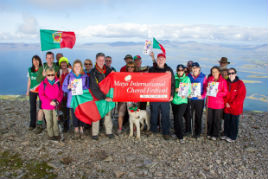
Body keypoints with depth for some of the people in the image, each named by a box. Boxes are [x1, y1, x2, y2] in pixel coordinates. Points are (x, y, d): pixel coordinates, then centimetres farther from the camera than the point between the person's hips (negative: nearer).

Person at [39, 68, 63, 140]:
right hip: (47, 106, -2)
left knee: (55, 120, 7)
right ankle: (50, 135, 16)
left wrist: (57, 101, -10)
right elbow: (41, 95, -7)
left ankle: (56, 134, 18)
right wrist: (50, 102, -16)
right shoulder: (43, 84, -4)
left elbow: (61, 93, 7)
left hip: (55, 106, 2)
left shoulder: (57, 83, 4)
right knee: (49, 121, 4)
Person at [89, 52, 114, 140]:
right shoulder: (93, 72, -5)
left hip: (108, 96, 3)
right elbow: (94, 88, -10)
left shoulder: (108, 70, 6)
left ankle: (109, 132, 17)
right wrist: (104, 97, -17)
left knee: (108, 114, 7)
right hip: (97, 97, -3)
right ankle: (95, 134, 10)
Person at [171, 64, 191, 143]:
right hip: (174, 100, 3)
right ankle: (176, 132, 32)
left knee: (179, 117, -16)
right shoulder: (174, 78, 5)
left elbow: (189, 90, 2)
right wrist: (175, 90, -17)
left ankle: (180, 137, -7)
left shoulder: (187, 78, 2)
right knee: (175, 117, 12)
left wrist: (185, 95, -16)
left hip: (183, 101, -3)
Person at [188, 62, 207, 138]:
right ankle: (188, 130, 20)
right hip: (190, 99, 1)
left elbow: (205, 88, 0)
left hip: (199, 99, -1)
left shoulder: (203, 76, 1)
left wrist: (202, 96, -15)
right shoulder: (188, 76, 4)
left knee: (198, 116, 7)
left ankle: (197, 132, 20)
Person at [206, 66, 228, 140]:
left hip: (219, 104, -3)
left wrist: (218, 92, -21)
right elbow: (206, 90, 14)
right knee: (209, 119, 9)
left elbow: (225, 92, -4)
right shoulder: (209, 79, 5)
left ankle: (215, 135, 21)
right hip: (210, 103, 3)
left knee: (217, 120, 6)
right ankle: (209, 133, 25)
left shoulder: (223, 81, -5)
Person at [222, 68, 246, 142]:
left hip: (235, 108, -4)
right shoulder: (226, 83, 2)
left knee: (234, 122, 8)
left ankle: (232, 137, 22)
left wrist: (231, 104, -14)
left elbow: (241, 97, -13)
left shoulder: (240, 83, -11)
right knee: (226, 121, 14)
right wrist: (226, 103, -7)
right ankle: (226, 134, 31)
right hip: (227, 107, 4)